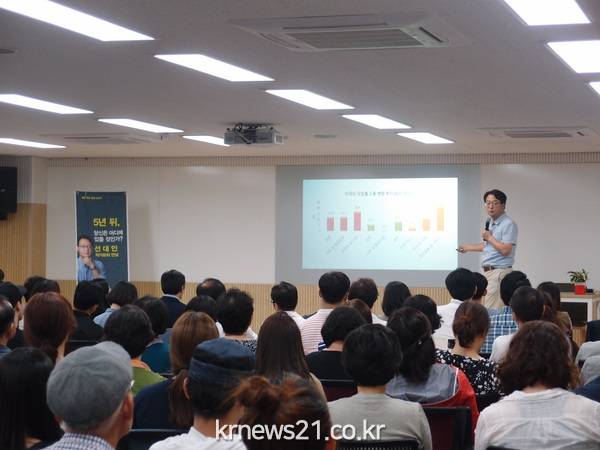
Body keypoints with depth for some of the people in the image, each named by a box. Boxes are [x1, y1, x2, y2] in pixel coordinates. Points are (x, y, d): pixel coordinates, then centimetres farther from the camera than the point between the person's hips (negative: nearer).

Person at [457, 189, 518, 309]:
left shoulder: (508, 224, -12)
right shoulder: (490, 222, 17)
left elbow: (505, 250, -21)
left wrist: (489, 237, -11)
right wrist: (468, 247, 37)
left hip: (499, 271, -9)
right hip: (488, 271, 9)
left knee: (491, 312, -15)